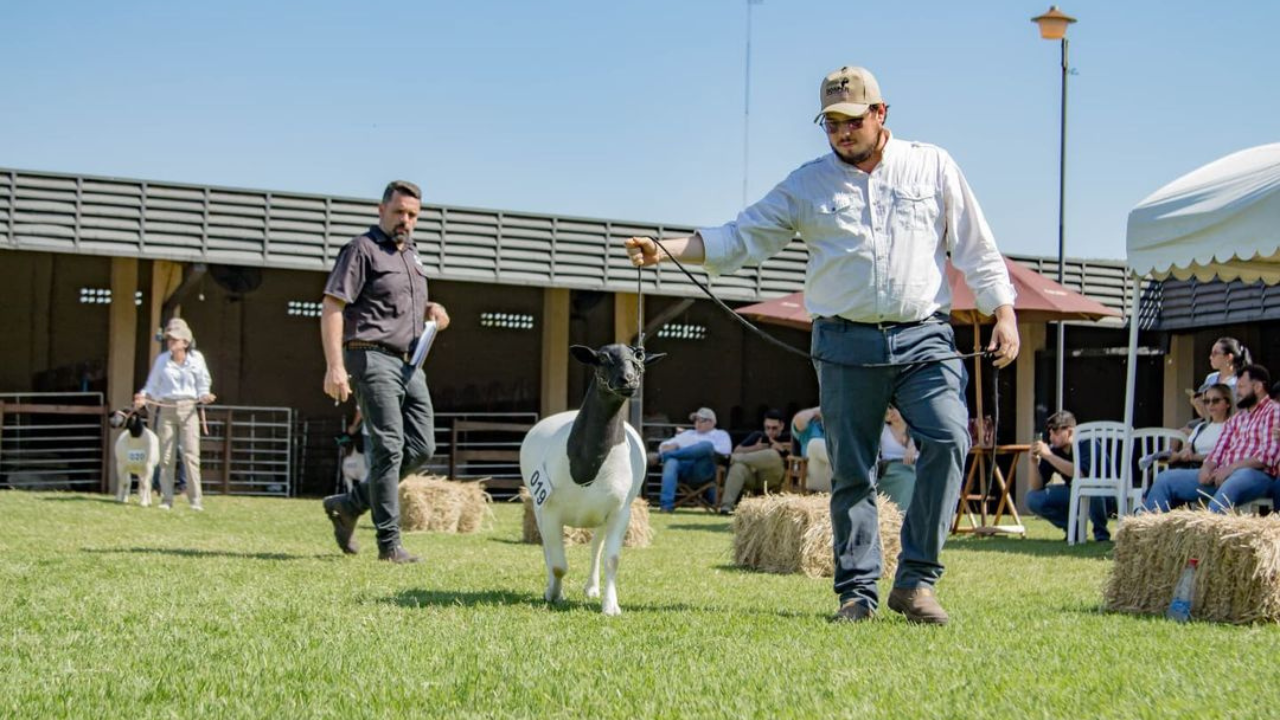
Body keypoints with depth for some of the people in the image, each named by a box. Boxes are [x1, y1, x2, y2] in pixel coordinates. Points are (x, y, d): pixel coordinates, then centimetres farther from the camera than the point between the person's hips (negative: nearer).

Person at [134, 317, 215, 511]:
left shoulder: (196, 359, 3)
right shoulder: (161, 360, 7)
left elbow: (203, 384, 11)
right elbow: (153, 386, 11)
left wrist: (204, 396, -8)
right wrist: (144, 396, -8)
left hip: (188, 409, -2)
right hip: (166, 409, 2)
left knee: (191, 454, -9)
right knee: (166, 456, 1)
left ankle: (195, 500, -9)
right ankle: (166, 499, 6)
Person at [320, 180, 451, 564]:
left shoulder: (411, 256, 20)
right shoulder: (363, 250, -5)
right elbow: (331, 306, -12)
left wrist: (430, 309, 10)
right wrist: (334, 366, -22)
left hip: (409, 363, 8)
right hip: (373, 358, -8)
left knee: (421, 447, 4)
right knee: (388, 449, -10)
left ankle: (349, 505, 16)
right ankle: (389, 543, -6)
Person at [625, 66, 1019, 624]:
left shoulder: (932, 167, 10)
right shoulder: (808, 184, 11)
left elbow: (976, 248, 11)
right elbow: (741, 236, 7)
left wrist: (1004, 315, 2)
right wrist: (665, 250, -5)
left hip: (924, 339, -1)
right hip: (846, 344, 1)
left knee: (948, 438, -20)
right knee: (851, 473, 1)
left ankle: (915, 580, -13)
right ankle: (857, 593, 9)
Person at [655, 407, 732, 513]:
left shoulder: (721, 435, 26)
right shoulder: (688, 434, 37)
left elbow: (725, 450, 3)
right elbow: (664, 445, 29)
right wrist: (671, 447, 6)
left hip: (704, 469, -3)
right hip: (683, 466, 3)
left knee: (706, 445, -33)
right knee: (671, 462, -34)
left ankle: (664, 456, -33)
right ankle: (666, 505, -48)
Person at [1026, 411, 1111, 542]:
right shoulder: (1053, 449, -9)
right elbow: (1037, 488, -7)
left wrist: (1049, 456, -38)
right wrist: (1034, 463, -24)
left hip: (1103, 496, -6)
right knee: (1033, 498, -12)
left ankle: (1101, 532, -17)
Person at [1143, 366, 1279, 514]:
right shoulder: (1235, 419, 28)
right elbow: (1218, 452, 19)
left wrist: (1231, 468, -17)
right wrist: (1207, 467, -5)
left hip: (1256, 474, -8)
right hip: (1220, 475, 8)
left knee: (1229, 487, -43)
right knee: (1166, 478, -2)